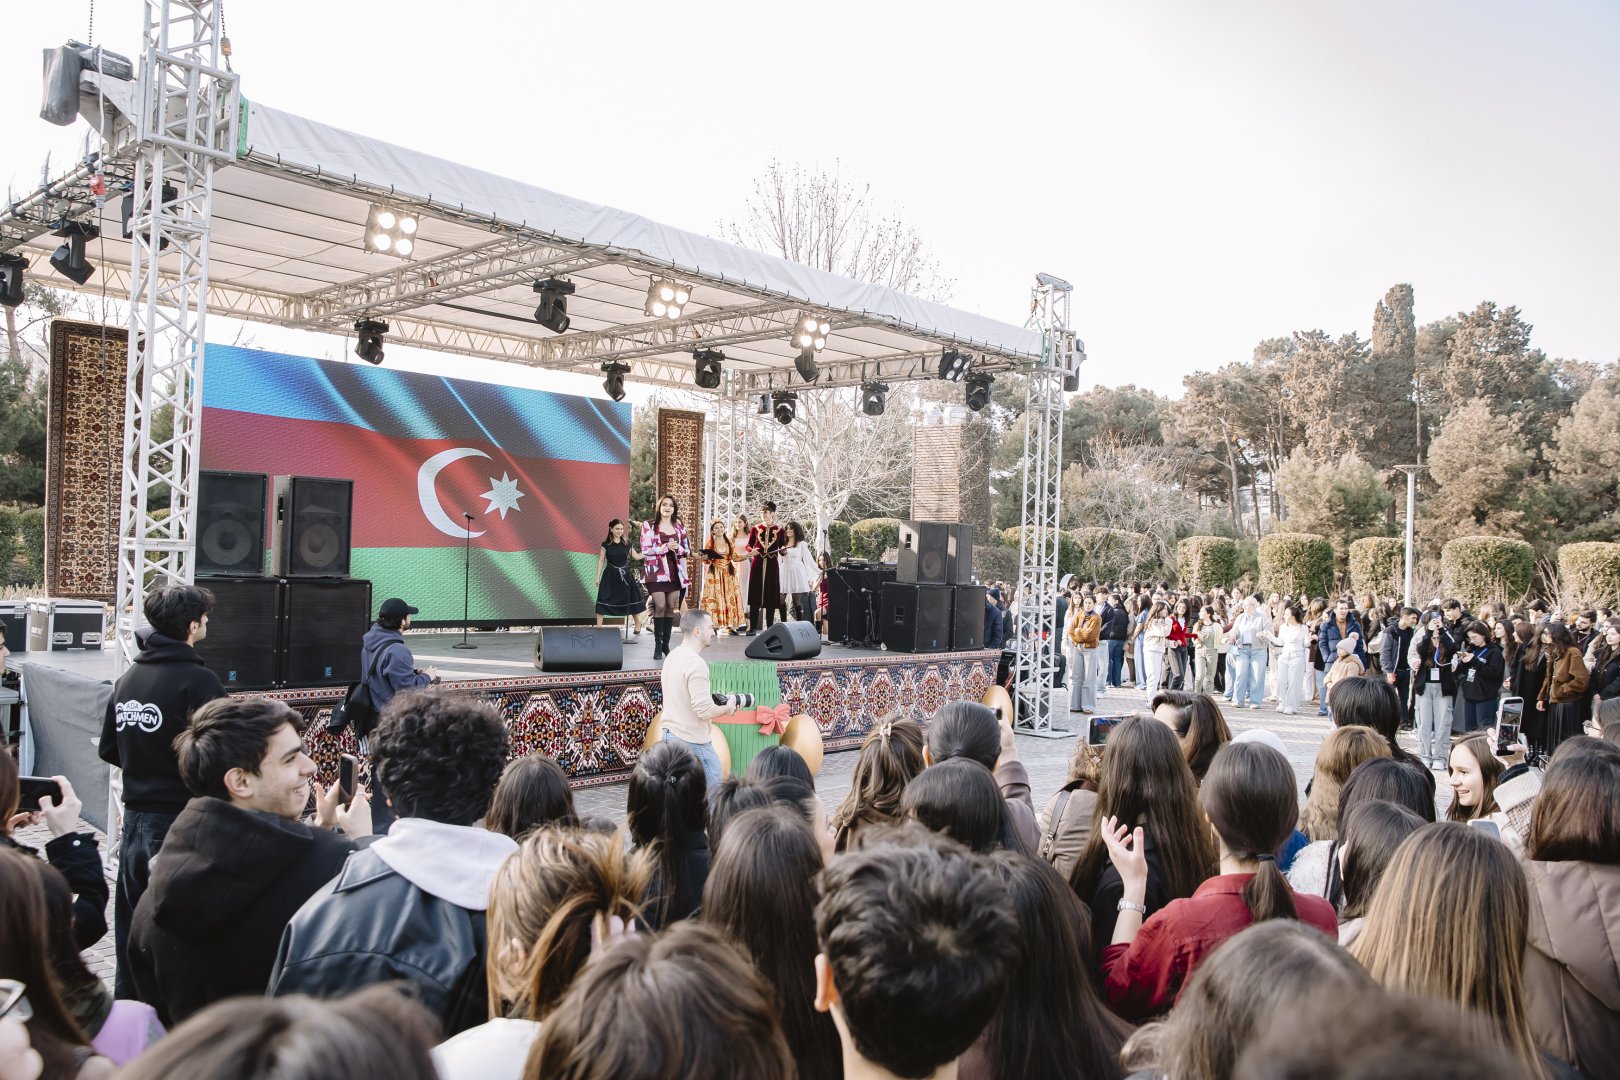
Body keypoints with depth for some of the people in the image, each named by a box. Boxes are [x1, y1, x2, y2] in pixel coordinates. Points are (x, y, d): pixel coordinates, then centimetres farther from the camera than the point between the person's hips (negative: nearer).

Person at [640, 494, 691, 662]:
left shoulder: (679, 527, 11)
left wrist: (677, 548, -9)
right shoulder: (649, 525, 1)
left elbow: (687, 550, 13)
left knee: (671, 607, 2)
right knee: (660, 606, -13)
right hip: (656, 571, -4)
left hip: (675, 571, 4)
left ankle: (666, 643, 11)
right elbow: (645, 550, -7)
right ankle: (657, 645, -3)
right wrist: (665, 547, -15)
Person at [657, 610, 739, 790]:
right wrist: (727, 708, -4)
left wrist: (718, 699, 11)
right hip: (693, 741, -9)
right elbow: (704, 710, -23)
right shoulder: (696, 663, -19)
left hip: (669, 734, 9)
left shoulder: (671, 657, 9)